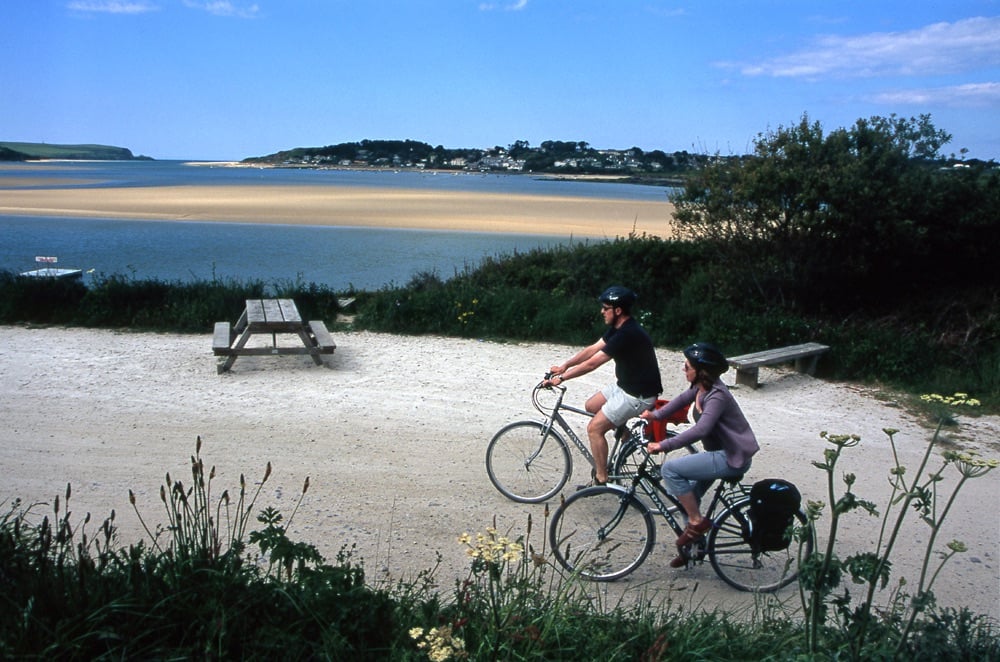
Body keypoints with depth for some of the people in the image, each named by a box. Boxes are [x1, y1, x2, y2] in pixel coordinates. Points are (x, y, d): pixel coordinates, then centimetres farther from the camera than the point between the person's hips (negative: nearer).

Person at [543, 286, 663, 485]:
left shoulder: (628, 334, -27)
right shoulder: (618, 328, 3)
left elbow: (592, 363, -26)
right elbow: (592, 349, 7)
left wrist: (561, 378, -19)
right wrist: (564, 366, 1)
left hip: (638, 395, -10)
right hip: (625, 385, 10)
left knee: (594, 428, -9)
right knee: (591, 406, 15)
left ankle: (601, 479, 3)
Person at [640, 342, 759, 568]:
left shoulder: (717, 396, -26)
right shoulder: (700, 387, 1)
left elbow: (700, 430, -38)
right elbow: (683, 399, 19)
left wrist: (663, 445, -39)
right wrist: (655, 415, 6)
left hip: (732, 458, -10)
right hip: (722, 452, 10)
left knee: (670, 469, -18)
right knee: (690, 495, 16)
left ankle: (697, 522, -4)